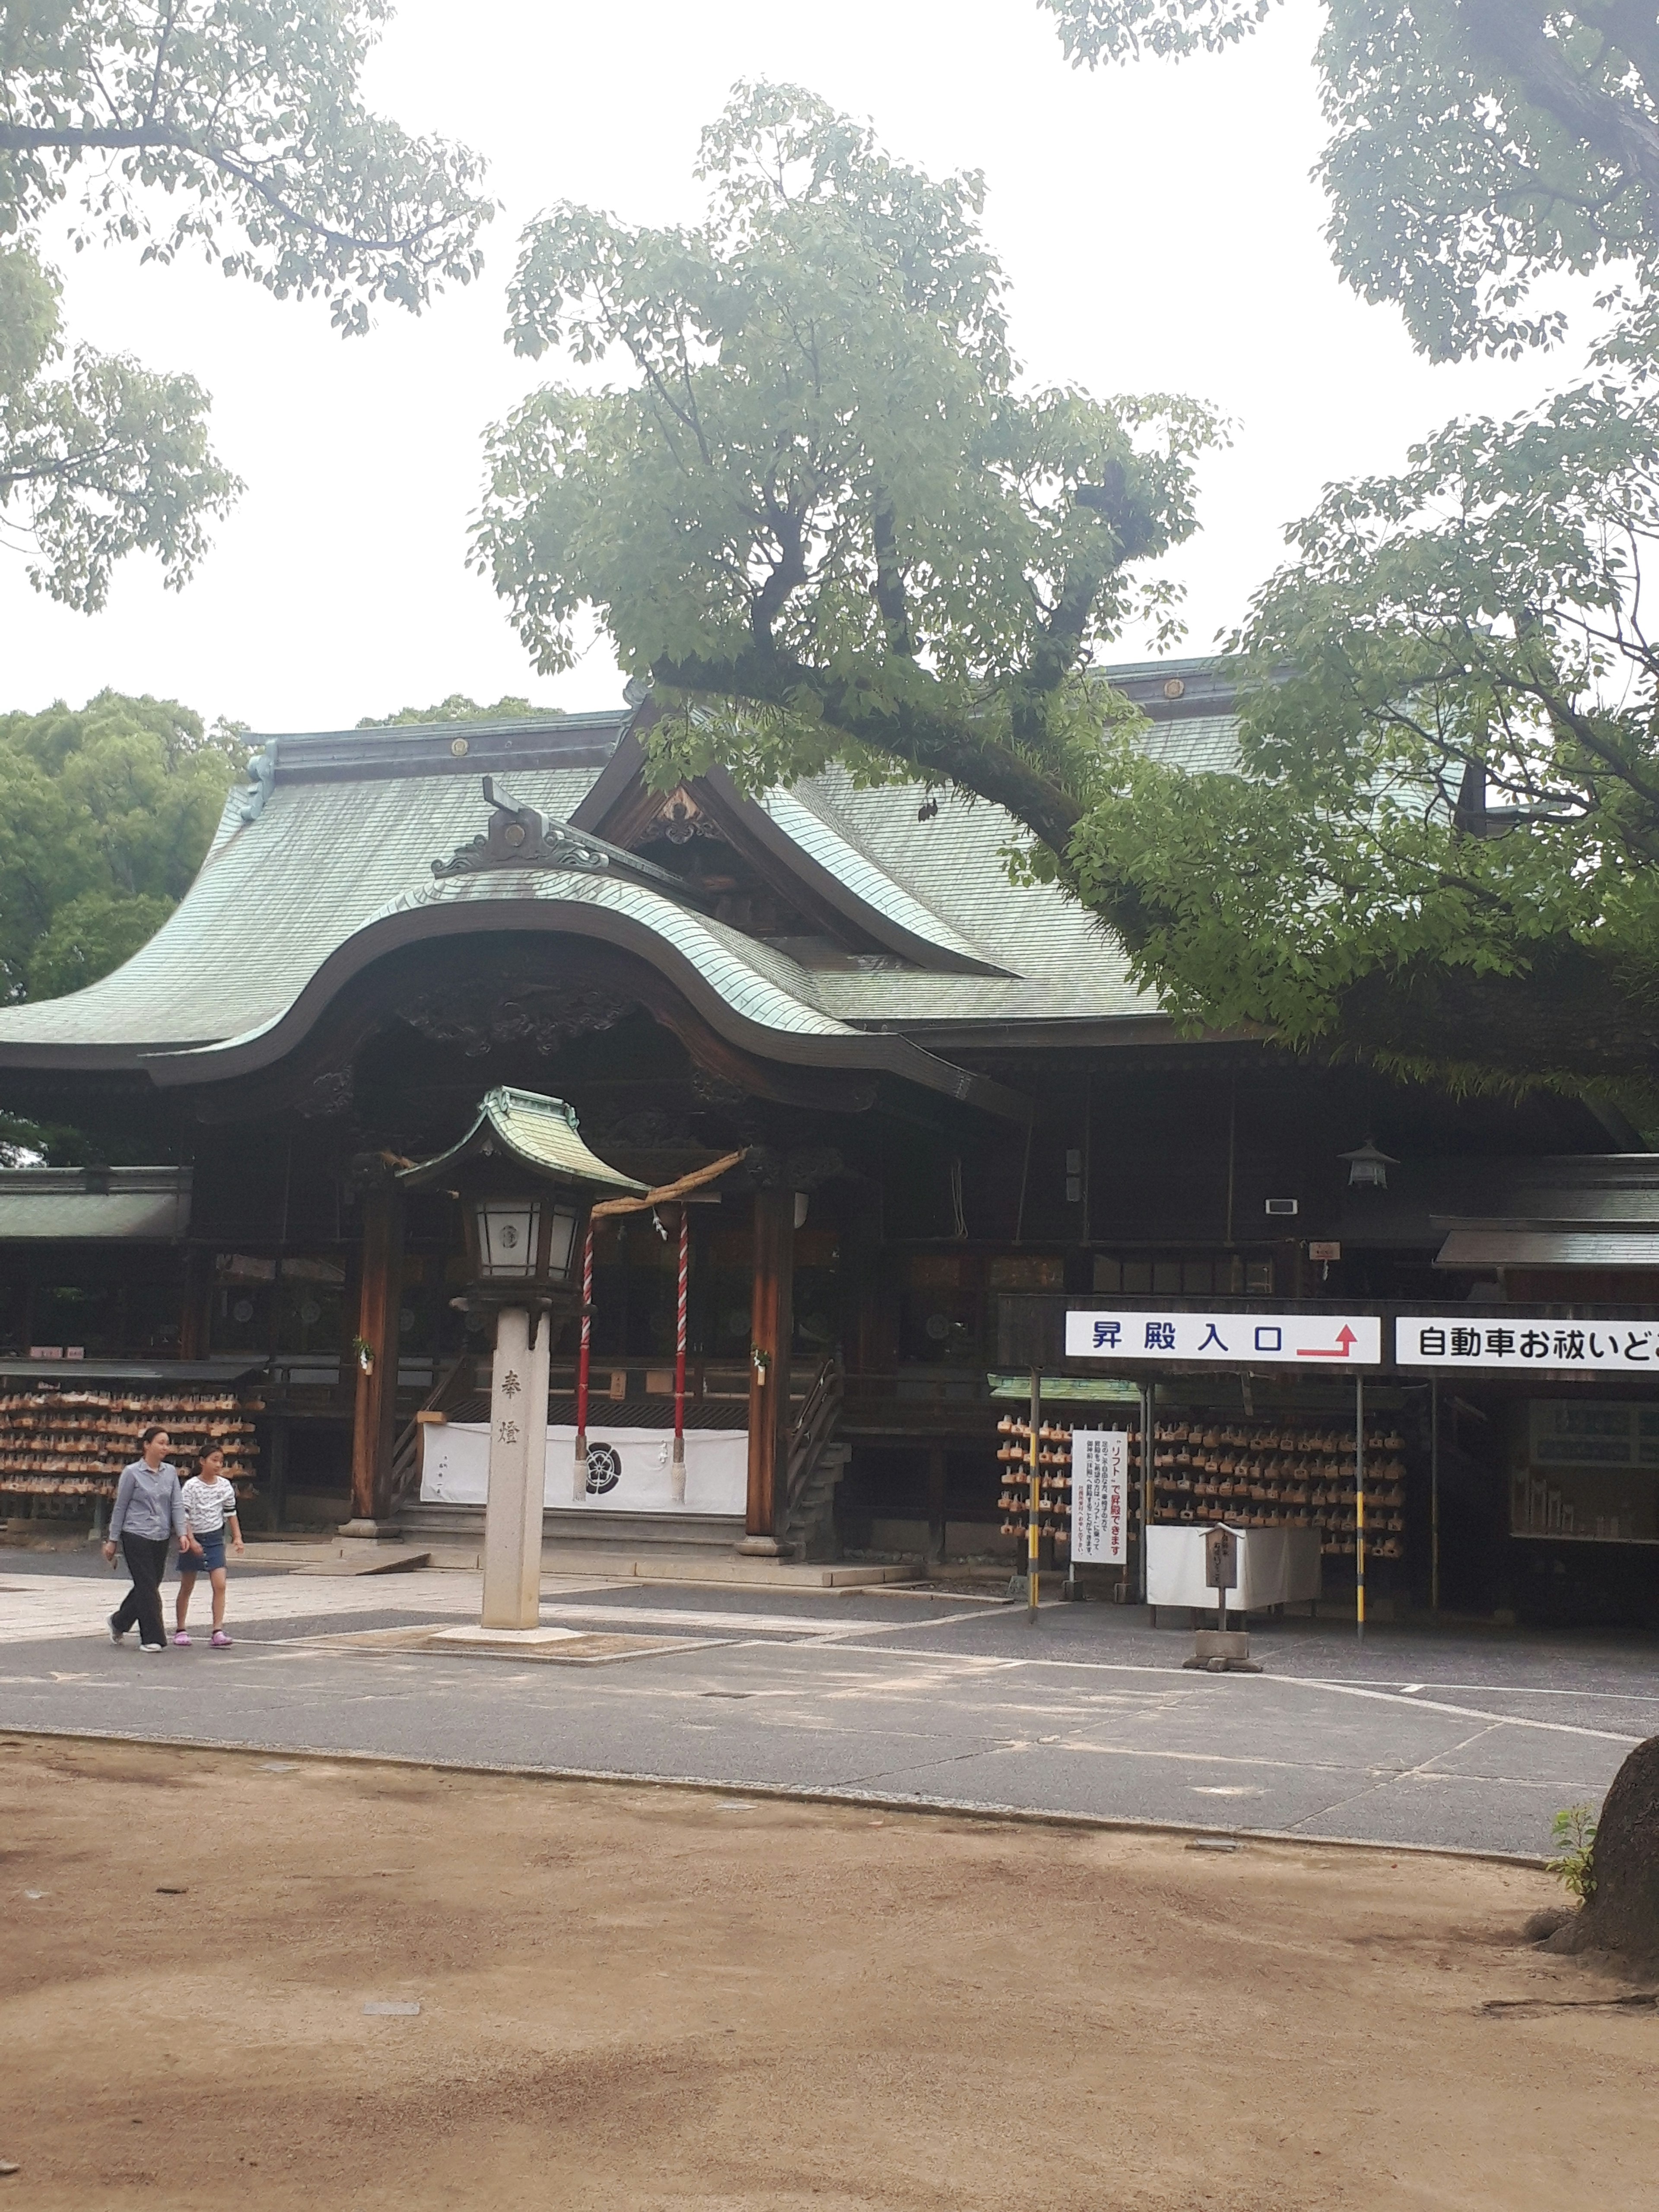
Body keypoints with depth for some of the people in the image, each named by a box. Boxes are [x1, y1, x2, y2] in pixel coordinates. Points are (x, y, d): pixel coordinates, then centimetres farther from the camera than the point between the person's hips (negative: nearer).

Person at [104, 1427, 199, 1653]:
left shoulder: (170, 1472, 7)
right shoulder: (132, 1473, -6)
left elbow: (177, 1505, 5)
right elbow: (120, 1507, -1)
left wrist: (183, 1533, -8)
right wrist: (112, 1540, 1)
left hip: (162, 1539, 5)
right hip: (137, 1537, -5)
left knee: (149, 1585, 12)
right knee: (147, 1586, -5)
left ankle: (119, 1621, 34)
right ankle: (153, 1638, 1)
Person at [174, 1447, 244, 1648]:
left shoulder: (225, 1486, 0)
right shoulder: (191, 1487, -11)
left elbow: (231, 1513, 9)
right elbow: (183, 1516, -13)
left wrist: (238, 1537, 1)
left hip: (215, 1539, 3)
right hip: (193, 1539, -2)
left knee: (220, 1585, -11)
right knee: (187, 1588, 9)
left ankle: (218, 1632, -13)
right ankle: (181, 1630, 21)